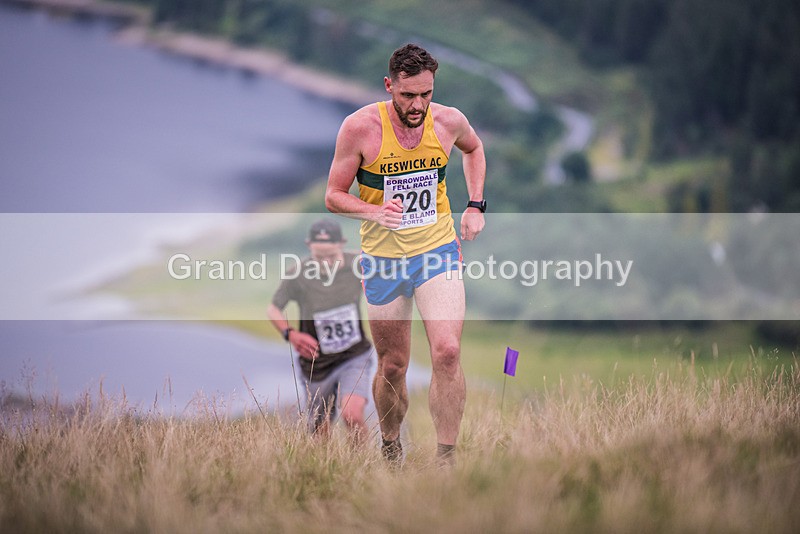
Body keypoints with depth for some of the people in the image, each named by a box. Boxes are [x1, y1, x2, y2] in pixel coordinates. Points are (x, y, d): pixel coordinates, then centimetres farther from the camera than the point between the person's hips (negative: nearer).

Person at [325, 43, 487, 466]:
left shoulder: (448, 121, -5)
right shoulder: (360, 128, -13)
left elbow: (474, 149, 21)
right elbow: (334, 196, -5)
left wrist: (476, 206, 11)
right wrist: (375, 212, -24)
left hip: (437, 251, 1)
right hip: (383, 259, -1)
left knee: (448, 353, -18)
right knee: (393, 367, 7)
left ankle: (446, 459, -11)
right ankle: (390, 448, 33)